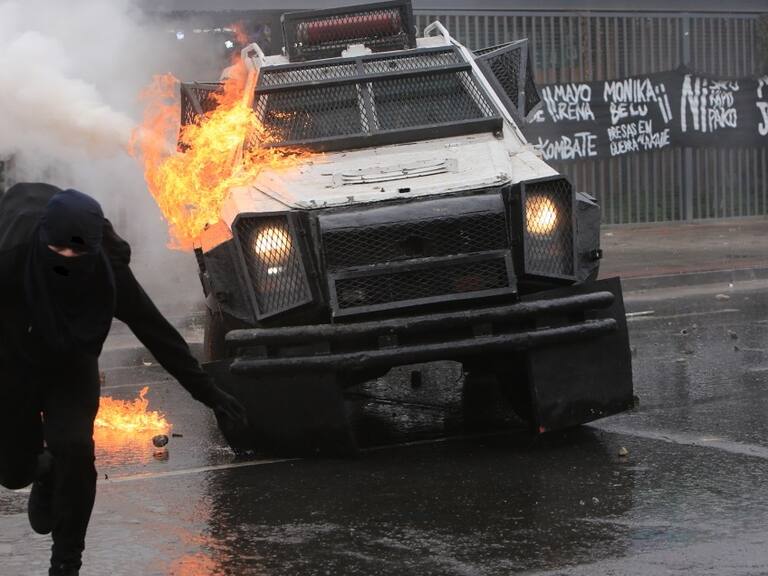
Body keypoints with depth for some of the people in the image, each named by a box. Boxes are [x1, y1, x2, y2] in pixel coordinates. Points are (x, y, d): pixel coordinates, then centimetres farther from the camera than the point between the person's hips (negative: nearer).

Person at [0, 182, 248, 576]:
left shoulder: (108, 274, -28)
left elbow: (157, 333, -18)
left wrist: (206, 392, -15)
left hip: (72, 370, 0)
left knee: (73, 447, -24)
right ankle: (45, 473, 48)